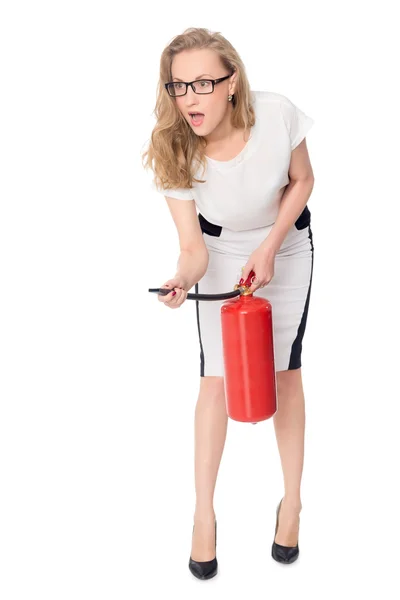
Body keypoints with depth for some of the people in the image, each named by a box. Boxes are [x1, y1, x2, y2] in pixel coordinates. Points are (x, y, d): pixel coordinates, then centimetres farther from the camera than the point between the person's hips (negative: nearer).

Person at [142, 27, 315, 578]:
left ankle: (292, 502, 19)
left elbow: (302, 180, -11)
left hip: (286, 246, 0)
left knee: (284, 371, 2)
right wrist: (184, 279, -46)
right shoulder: (172, 152, -27)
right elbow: (193, 248, -24)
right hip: (220, 252, 1)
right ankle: (204, 514, 11)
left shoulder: (277, 115, -30)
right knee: (216, 377, -3)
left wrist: (270, 246, -20)